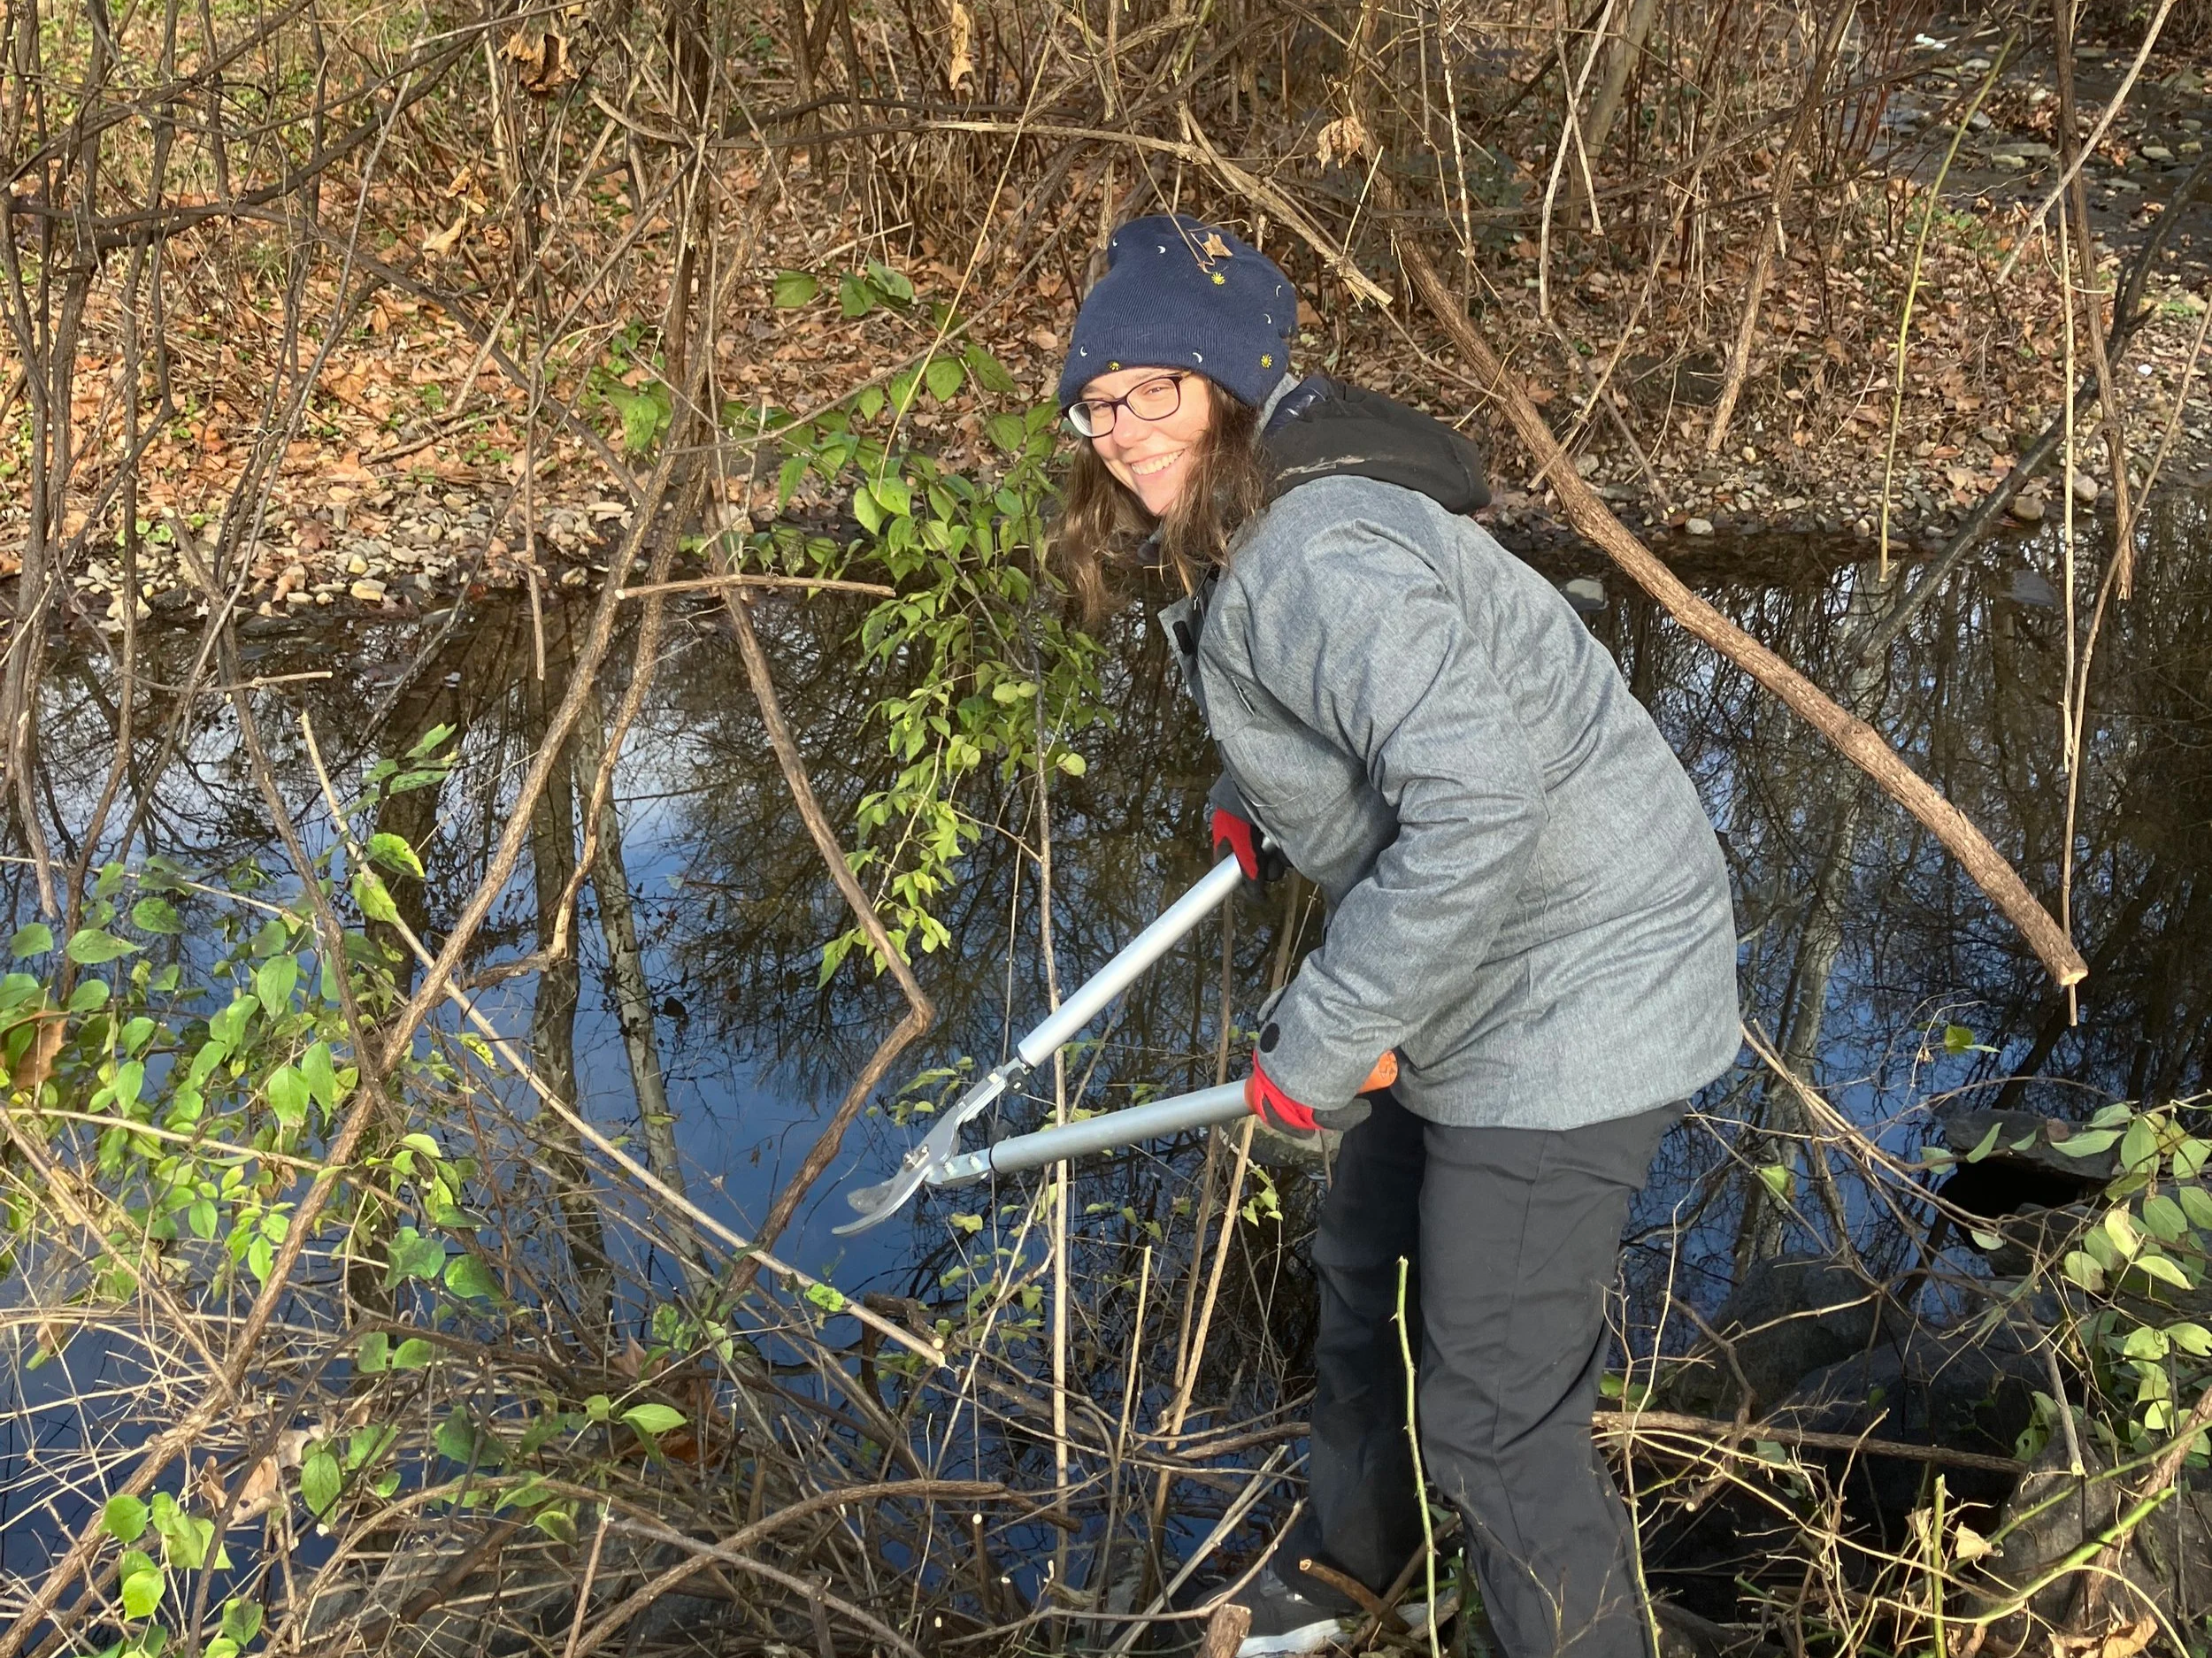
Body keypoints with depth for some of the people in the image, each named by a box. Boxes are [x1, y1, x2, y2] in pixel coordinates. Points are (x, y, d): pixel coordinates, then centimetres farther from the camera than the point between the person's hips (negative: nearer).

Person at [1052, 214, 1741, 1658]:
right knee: (1368, 1270, 29)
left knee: (1497, 1417, -5)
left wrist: (1321, 1045, -29)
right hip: (1476, 973, 11)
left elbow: (1478, 806, -38)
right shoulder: (1234, 527, 4)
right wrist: (1266, 805, 11)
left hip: (1571, 994, -11)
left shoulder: (1313, 559, -29)